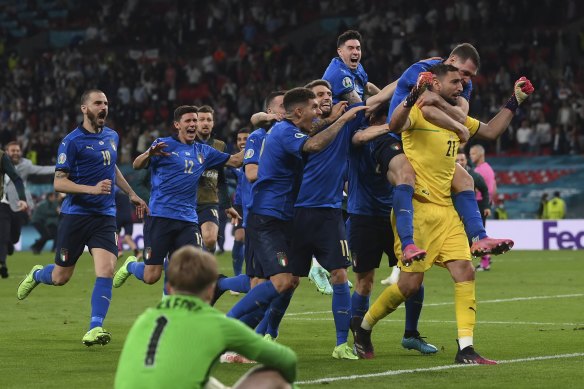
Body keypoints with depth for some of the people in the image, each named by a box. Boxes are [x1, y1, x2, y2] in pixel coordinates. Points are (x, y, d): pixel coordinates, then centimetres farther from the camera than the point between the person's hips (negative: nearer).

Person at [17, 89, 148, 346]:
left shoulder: (112, 137, 10)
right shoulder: (72, 141, -10)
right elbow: (59, 183, -14)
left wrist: (131, 194, 33)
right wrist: (93, 189, -24)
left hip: (105, 216, 4)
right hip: (75, 215, -4)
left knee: (106, 271, -15)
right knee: (60, 277, 6)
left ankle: (95, 328, -13)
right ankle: (36, 274, 41)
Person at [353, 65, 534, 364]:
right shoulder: (418, 111, -9)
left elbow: (491, 130, 30)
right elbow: (395, 125, -32)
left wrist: (514, 102, 24)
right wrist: (413, 97, -47)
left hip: (445, 210, 7)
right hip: (416, 209, -7)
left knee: (465, 273, -5)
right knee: (411, 282, -5)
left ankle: (465, 349, -3)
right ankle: (363, 328, 18)